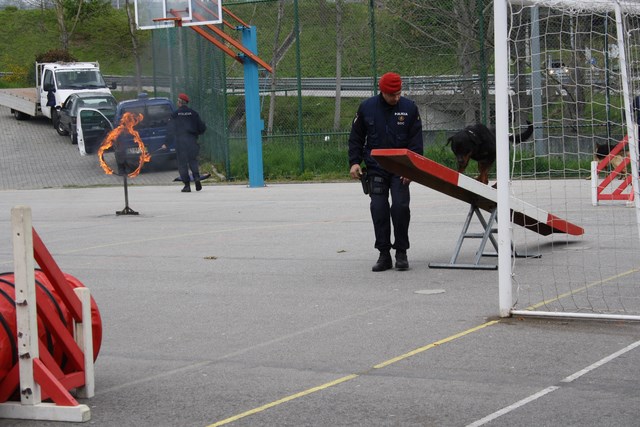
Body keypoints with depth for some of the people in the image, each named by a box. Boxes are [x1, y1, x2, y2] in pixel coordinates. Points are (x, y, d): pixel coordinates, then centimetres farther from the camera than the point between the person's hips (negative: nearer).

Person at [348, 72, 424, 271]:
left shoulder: (409, 108, -1)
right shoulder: (366, 107, 1)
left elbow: (416, 140, 0)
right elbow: (356, 137, 10)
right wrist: (354, 162, -1)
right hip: (376, 168, 1)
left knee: (400, 206, -10)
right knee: (378, 209, -3)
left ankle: (401, 253, 3)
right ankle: (384, 254, 4)